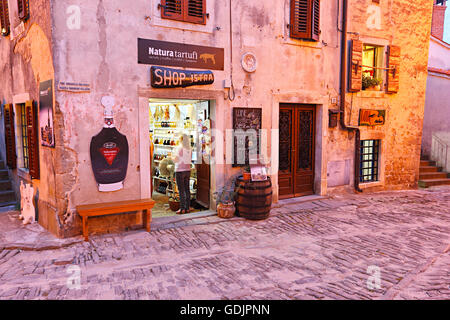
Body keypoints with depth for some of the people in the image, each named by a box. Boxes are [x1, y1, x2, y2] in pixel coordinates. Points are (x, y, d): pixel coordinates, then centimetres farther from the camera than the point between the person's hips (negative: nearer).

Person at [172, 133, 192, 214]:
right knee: (187, 189, 10)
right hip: (188, 170, 6)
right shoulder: (189, 149, 7)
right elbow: (190, 160, 11)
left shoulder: (179, 148, -11)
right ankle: (187, 208, 15)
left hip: (180, 171, -6)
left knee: (181, 190, -2)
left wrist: (172, 157, 6)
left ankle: (182, 208, 1)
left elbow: (176, 160, -14)